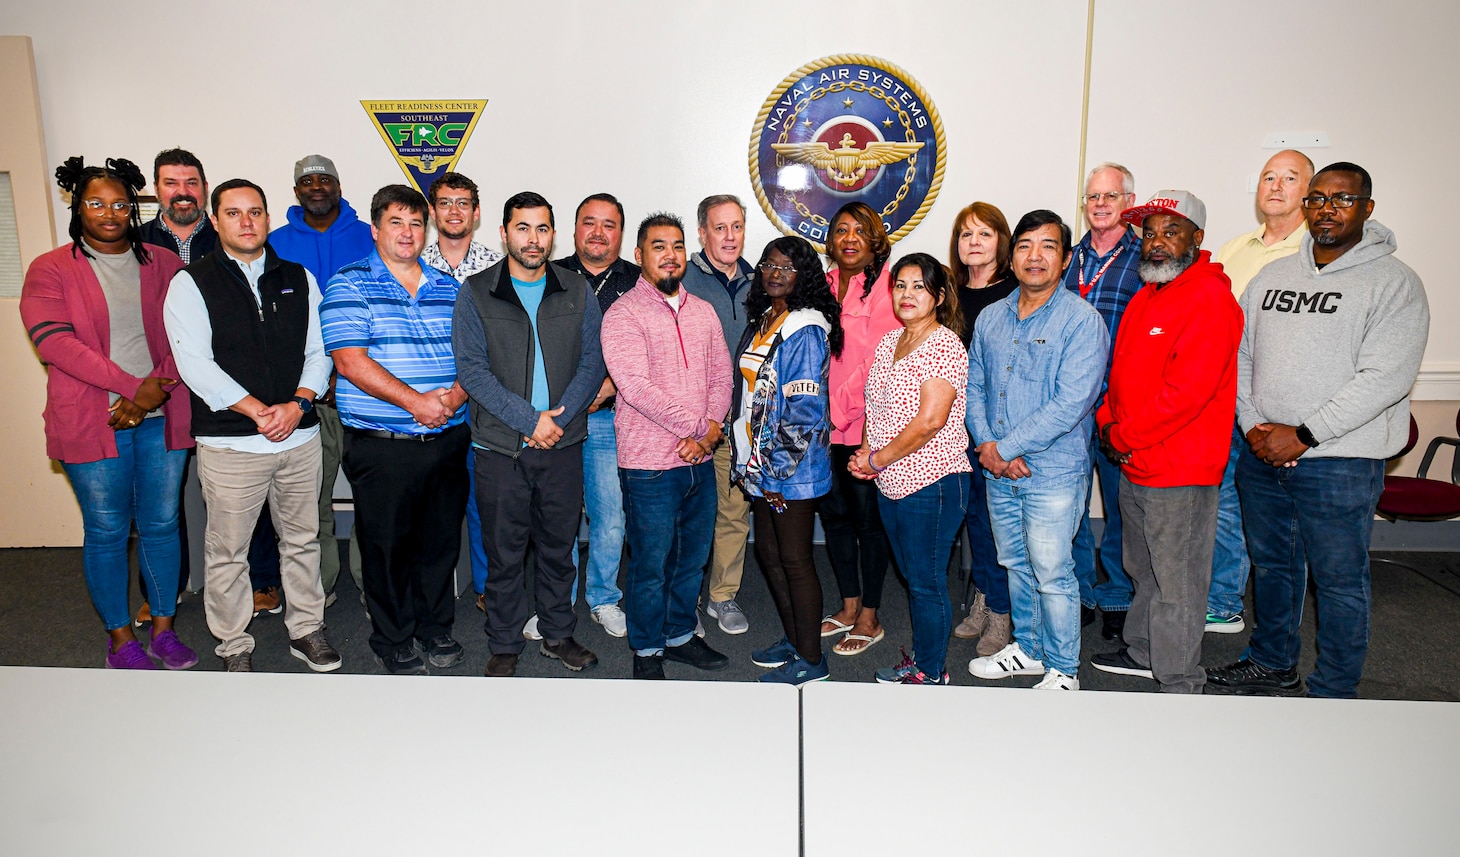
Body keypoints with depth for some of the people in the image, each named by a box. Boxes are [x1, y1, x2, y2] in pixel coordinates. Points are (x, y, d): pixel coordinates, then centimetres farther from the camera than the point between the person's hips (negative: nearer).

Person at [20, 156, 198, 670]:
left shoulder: (164, 264, 9)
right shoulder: (50, 270, 2)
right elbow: (54, 340, -11)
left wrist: (158, 389, -14)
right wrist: (134, 386, -18)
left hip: (162, 417, 2)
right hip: (91, 423, -2)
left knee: (161, 524, 8)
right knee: (106, 531, 7)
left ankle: (163, 629, 23)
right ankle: (120, 639, 21)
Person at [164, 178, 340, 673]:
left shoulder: (299, 279, 10)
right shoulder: (191, 284, -1)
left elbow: (319, 351, 7)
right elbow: (195, 365, -10)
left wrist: (298, 404, -10)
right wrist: (258, 411, -16)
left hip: (300, 435, 3)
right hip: (230, 443, -3)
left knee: (302, 540, 13)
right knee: (228, 551, 6)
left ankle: (306, 629, 29)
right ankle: (235, 647, 22)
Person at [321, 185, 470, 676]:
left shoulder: (449, 287, 13)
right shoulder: (350, 286, -2)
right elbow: (350, 362, -12)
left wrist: (456, 395, -10)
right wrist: (415, 401, -18)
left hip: (448, 439, 4)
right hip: (382, 445, -4)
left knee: (442, 539, 13)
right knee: (386, 544, 6)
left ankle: (436, 628, 32)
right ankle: (393, 642, 24)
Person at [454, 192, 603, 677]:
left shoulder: (577, 293, 7)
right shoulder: (476, 295, 0)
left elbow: (592, 362, 2)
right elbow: (472, 369, -7)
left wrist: (561, 417, -12)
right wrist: (530, 420, -15)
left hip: (563, 444, 2)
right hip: (500, 447, -2)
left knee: (559, 546, 13)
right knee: (504, 552, 7)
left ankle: (558, 634, 30)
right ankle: (504, 645, 23)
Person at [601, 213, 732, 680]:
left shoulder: (703, 311, 11)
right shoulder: (624, 314, -9)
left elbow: (721, 374, 9)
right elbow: (635, 385, -19)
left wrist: (711, 429, -8)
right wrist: (696, 426, -16)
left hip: (700, 461, 6)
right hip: (650, 464, -6)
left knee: (693, 558, 17)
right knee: (651, 565, 5)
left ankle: (680, 635, 36)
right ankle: (647, 650, 24)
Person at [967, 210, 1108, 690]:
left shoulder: (1082, 320, -11)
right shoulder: (991, 318, 9)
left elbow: (1070, 405, -19)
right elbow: (974, 386, 11)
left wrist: (1005, 448, -17)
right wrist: (986, 444, -6)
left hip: (1053, 471, -6)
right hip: (998, 471, 6)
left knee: (1052, 574, 2)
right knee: (1016, 565, 18)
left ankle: (1063, 670, 20)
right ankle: (1028, 649, 37)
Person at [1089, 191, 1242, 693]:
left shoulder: (1210, 297, -16)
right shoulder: (1146, 295, 14)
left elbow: (1186, 389, -24)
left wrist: (1123, 437, -16)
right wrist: (1107, 422, 2)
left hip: (1181, 470, -9)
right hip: (1134, 464, 9)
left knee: (1178, 582, 2)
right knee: (1144, 570, 22)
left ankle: (1179, 684, 15)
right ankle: (1143, 652, 39)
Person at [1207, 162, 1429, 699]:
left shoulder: (1394, 282, -7)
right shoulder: (1273, 276, 10)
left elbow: (1385, 378, -16)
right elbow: (1241, 356, 10)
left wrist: (1303, 435, -18)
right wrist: (1254, 426, -4)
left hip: (1339, 462, -5)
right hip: (1262, 455, 6)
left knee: (1340, 582, 4)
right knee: (1271, 565, 19)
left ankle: (1333, 696, 20)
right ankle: (1272, 665, 37)